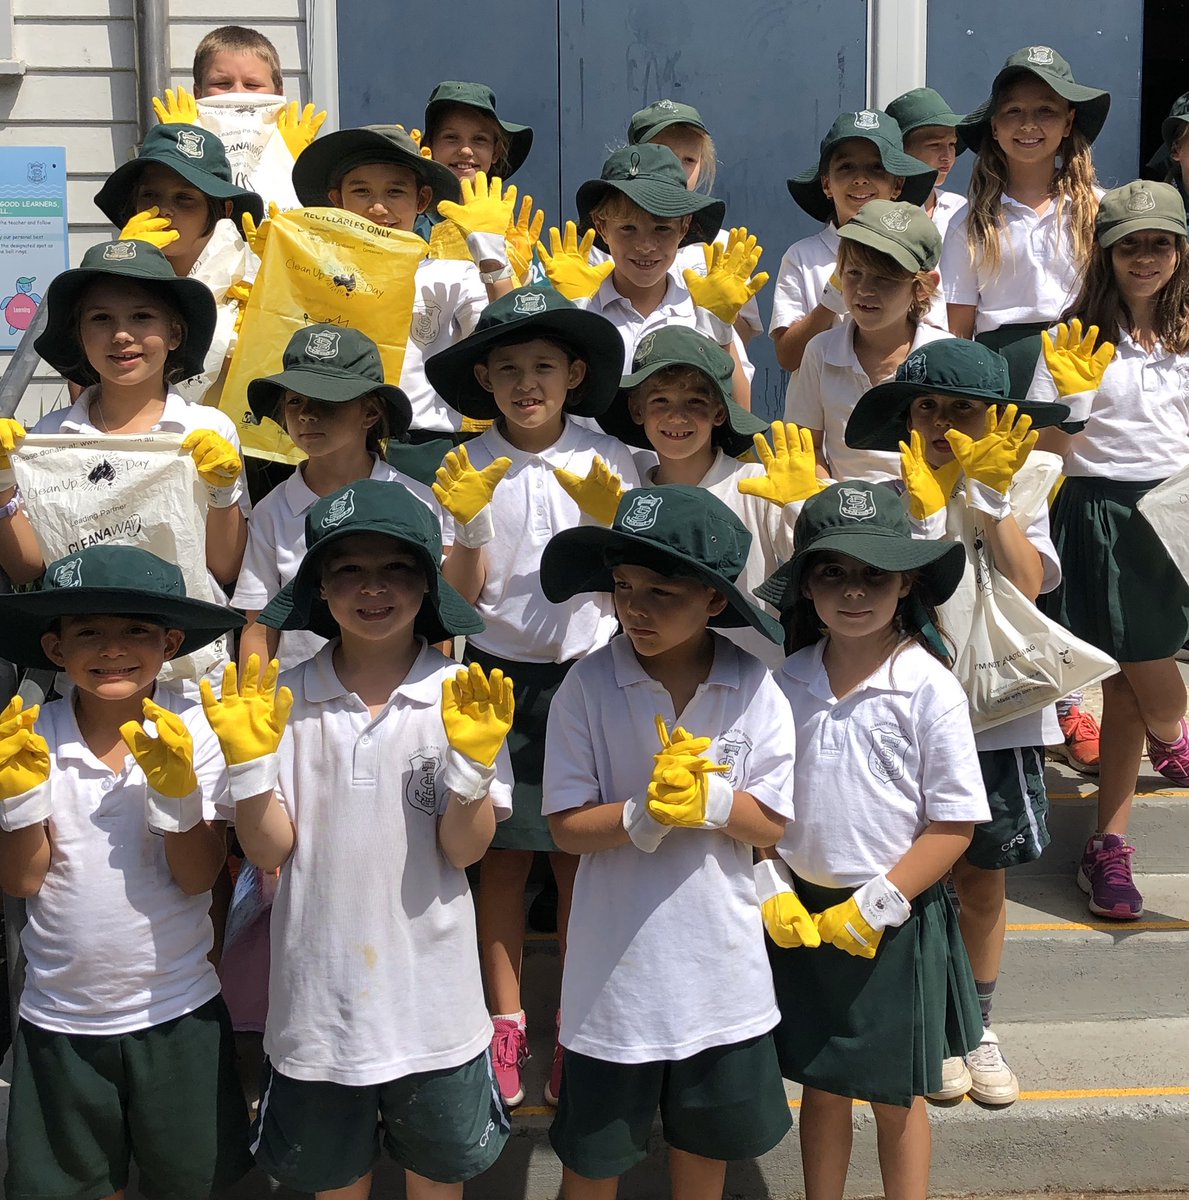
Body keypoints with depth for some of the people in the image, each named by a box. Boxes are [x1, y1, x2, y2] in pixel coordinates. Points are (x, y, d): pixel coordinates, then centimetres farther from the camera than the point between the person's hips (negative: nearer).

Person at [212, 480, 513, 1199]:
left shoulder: (462, 697, -8)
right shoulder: (288, 700, -5)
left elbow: (465, 848, -10)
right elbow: (270, 850, -6)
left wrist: (472, 761, -26)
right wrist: (250, 760, -21)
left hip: (431, 992, 0)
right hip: (319, 994, 1)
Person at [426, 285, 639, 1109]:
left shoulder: (608, 461, -2)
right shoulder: (471, 469, 0)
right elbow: (462, 596, -2)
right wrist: (469, 524, -18)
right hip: (501, 675, 1)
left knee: (580, 856, 6)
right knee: (504, 854, 8)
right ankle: (507, 1021, 22)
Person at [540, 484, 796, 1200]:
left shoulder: (755, 690, -10)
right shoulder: (588, 689, -12)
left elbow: (773, 823, -7)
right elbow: (568, 825, -12)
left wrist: (708, 799, -25)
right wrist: (644, 814, -29)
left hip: (720, 961, 2)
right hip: (616, 961, -1)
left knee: (707, 1138, 22)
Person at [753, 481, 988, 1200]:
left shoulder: (929, 687, -13)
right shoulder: (787, 682, -1)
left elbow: (954, 823, -12)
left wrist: (874, 906, -16)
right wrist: (771, 888, -5)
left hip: (895, 921, -3)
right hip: (802, 912, 4)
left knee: (896, 1095, 12)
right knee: (820, 1084, 17)